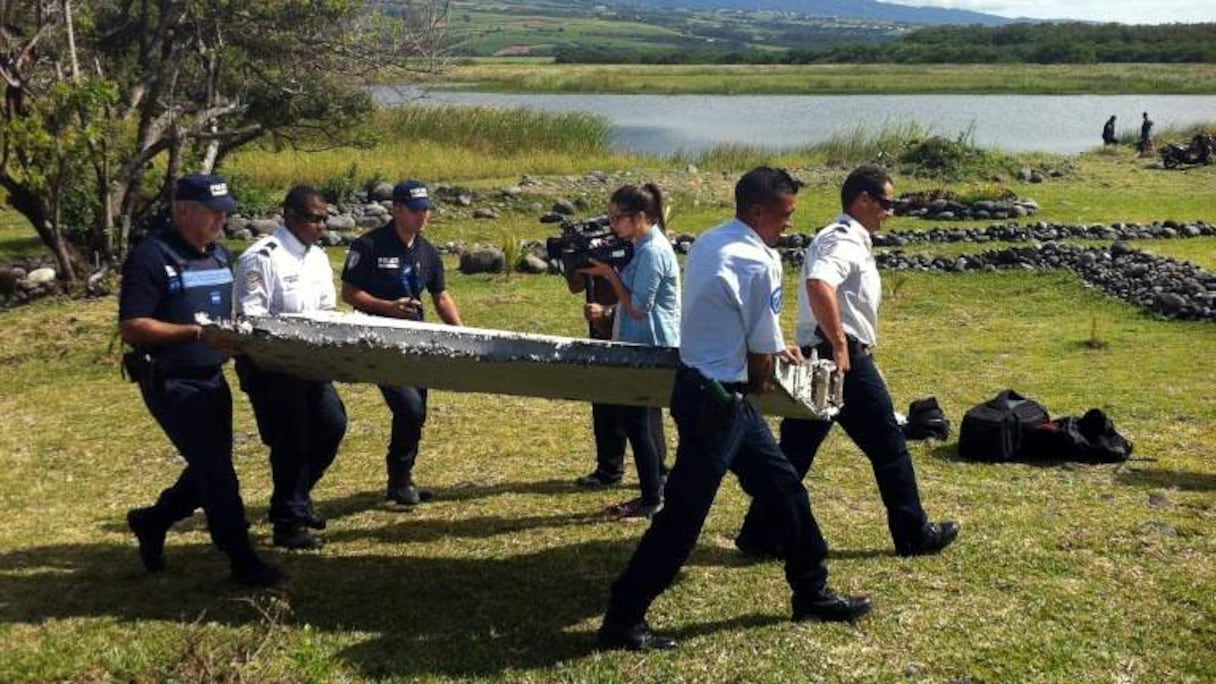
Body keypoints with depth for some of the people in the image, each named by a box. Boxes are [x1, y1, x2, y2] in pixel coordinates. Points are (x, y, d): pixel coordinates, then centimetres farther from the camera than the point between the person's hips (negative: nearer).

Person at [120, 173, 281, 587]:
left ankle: (151, 522, 38)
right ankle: (242, 561, 1)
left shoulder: (220, 255, 11)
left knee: (210, 468, 16)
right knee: (216, 469, -8)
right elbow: (131, 327, -19)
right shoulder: (152, 258, -14)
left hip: (212, 379, 8)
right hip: (171, 383, -8)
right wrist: (196, 331, -24)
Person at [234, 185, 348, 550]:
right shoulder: (262, 257, -15)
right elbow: (250, 318, -19)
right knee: (290, 441, -2)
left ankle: (296, 497, 30)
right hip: (270, 366, -8)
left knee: (332, 424, 9)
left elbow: (327, 311, 16)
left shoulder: (318, 257, 11)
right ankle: (287, 524, 13)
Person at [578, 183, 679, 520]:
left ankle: (651, 500, 5)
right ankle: (653, 491, 23)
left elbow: (638, 307, -21)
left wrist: (609, 274, -16)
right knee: (641, 419, 14)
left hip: (651, 349, -10)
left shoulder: (653, 251, -18)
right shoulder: (644, 247, 12)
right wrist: (608, 312, 5)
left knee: (636, 420, -4)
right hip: (643, 347, 10)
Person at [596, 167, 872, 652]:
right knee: (683, 515, -2)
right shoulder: (759, 263, -19)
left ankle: (811, 593, 31)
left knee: (782, 485, 18)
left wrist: (777, 347, 24)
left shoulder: (709, 243, 8)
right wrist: (760, 381, 9)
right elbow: (762, 355, -11)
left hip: (701, 384, 10)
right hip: (717, 398, -10)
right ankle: (622, 621, 7)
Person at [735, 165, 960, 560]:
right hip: (845, 359, -10)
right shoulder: (845, 242, -14)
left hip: (817, 357, 10)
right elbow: (818, 285, -34)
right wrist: (840, 344, -28)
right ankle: (914, 534, 17)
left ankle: (759, 535, 11)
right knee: (887, 445, 5)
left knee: (796, 450, 9)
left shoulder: (845, 239, 18)